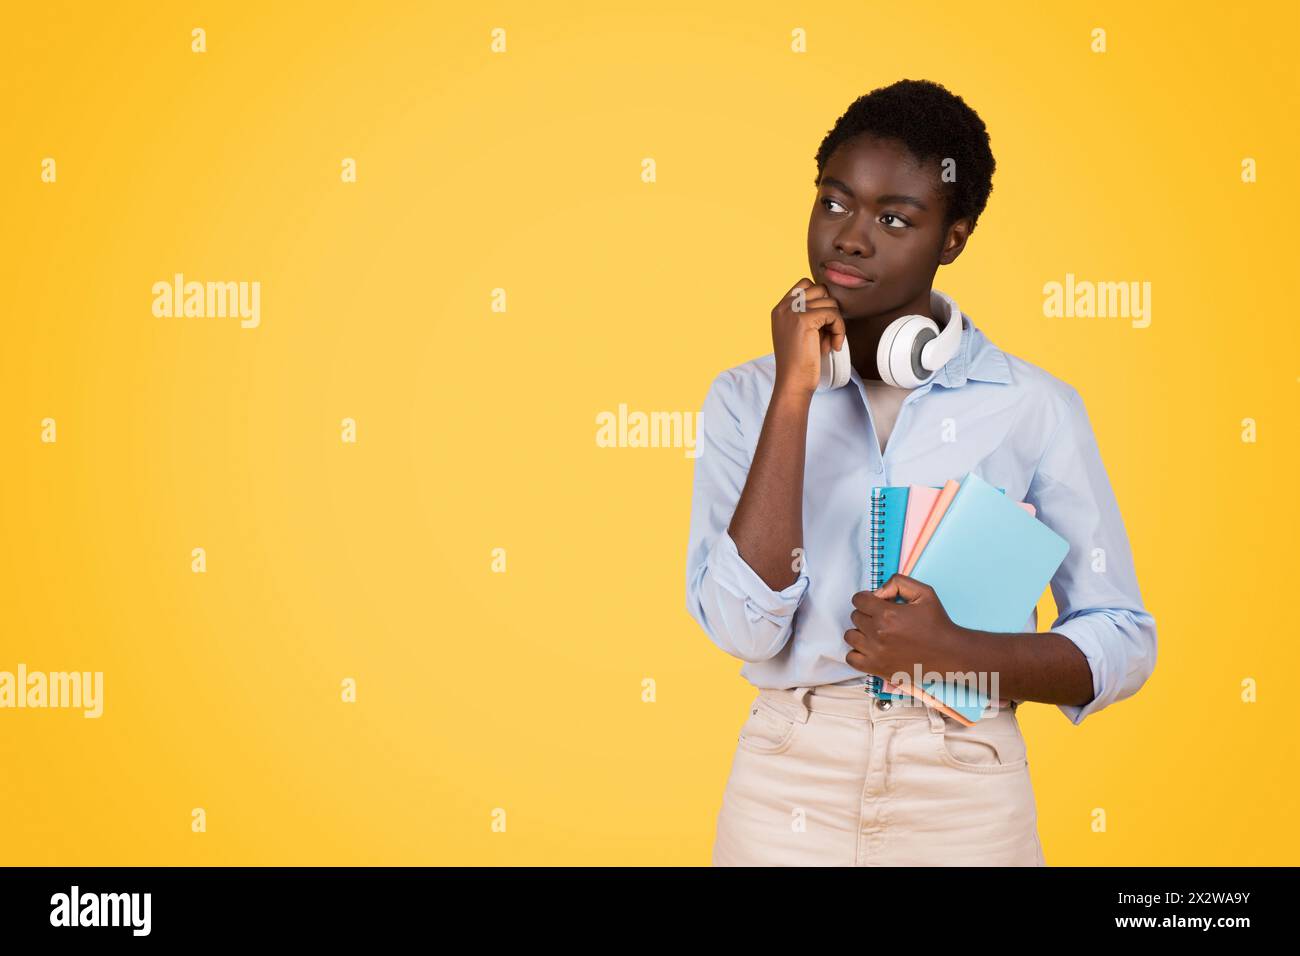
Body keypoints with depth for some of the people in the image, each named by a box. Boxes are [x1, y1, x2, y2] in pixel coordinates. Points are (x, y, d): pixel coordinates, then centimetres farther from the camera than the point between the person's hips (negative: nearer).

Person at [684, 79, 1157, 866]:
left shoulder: (1035, 408, -4)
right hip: (789, 787, 1)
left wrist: (957, 651, -16)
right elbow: (743, 626, -13)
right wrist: (793, 395, -15)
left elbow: (1123, 643, -1)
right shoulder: (747, 398, -1)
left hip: (965, 799, 0)